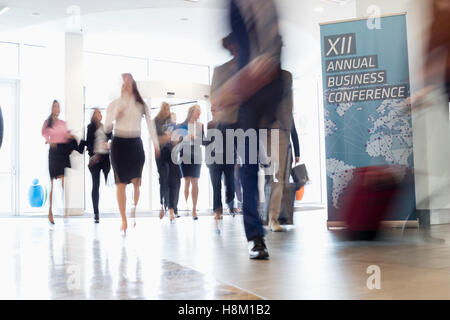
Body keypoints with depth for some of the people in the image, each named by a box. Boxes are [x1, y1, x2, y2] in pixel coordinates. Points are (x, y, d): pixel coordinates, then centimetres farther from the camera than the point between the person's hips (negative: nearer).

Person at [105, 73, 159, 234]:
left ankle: (134, 212, 17)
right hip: (119, 143, -1)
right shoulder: (114, 104, 5)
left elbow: (150, 124, 7)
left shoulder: (141, 105, 8)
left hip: (135, 144, 1)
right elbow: (107, 129, 3)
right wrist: (115, 115, -13)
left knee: (136, 182, -4)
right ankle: (124, 220, 2)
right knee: (121, 183, -4)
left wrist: (156, 143, -3)